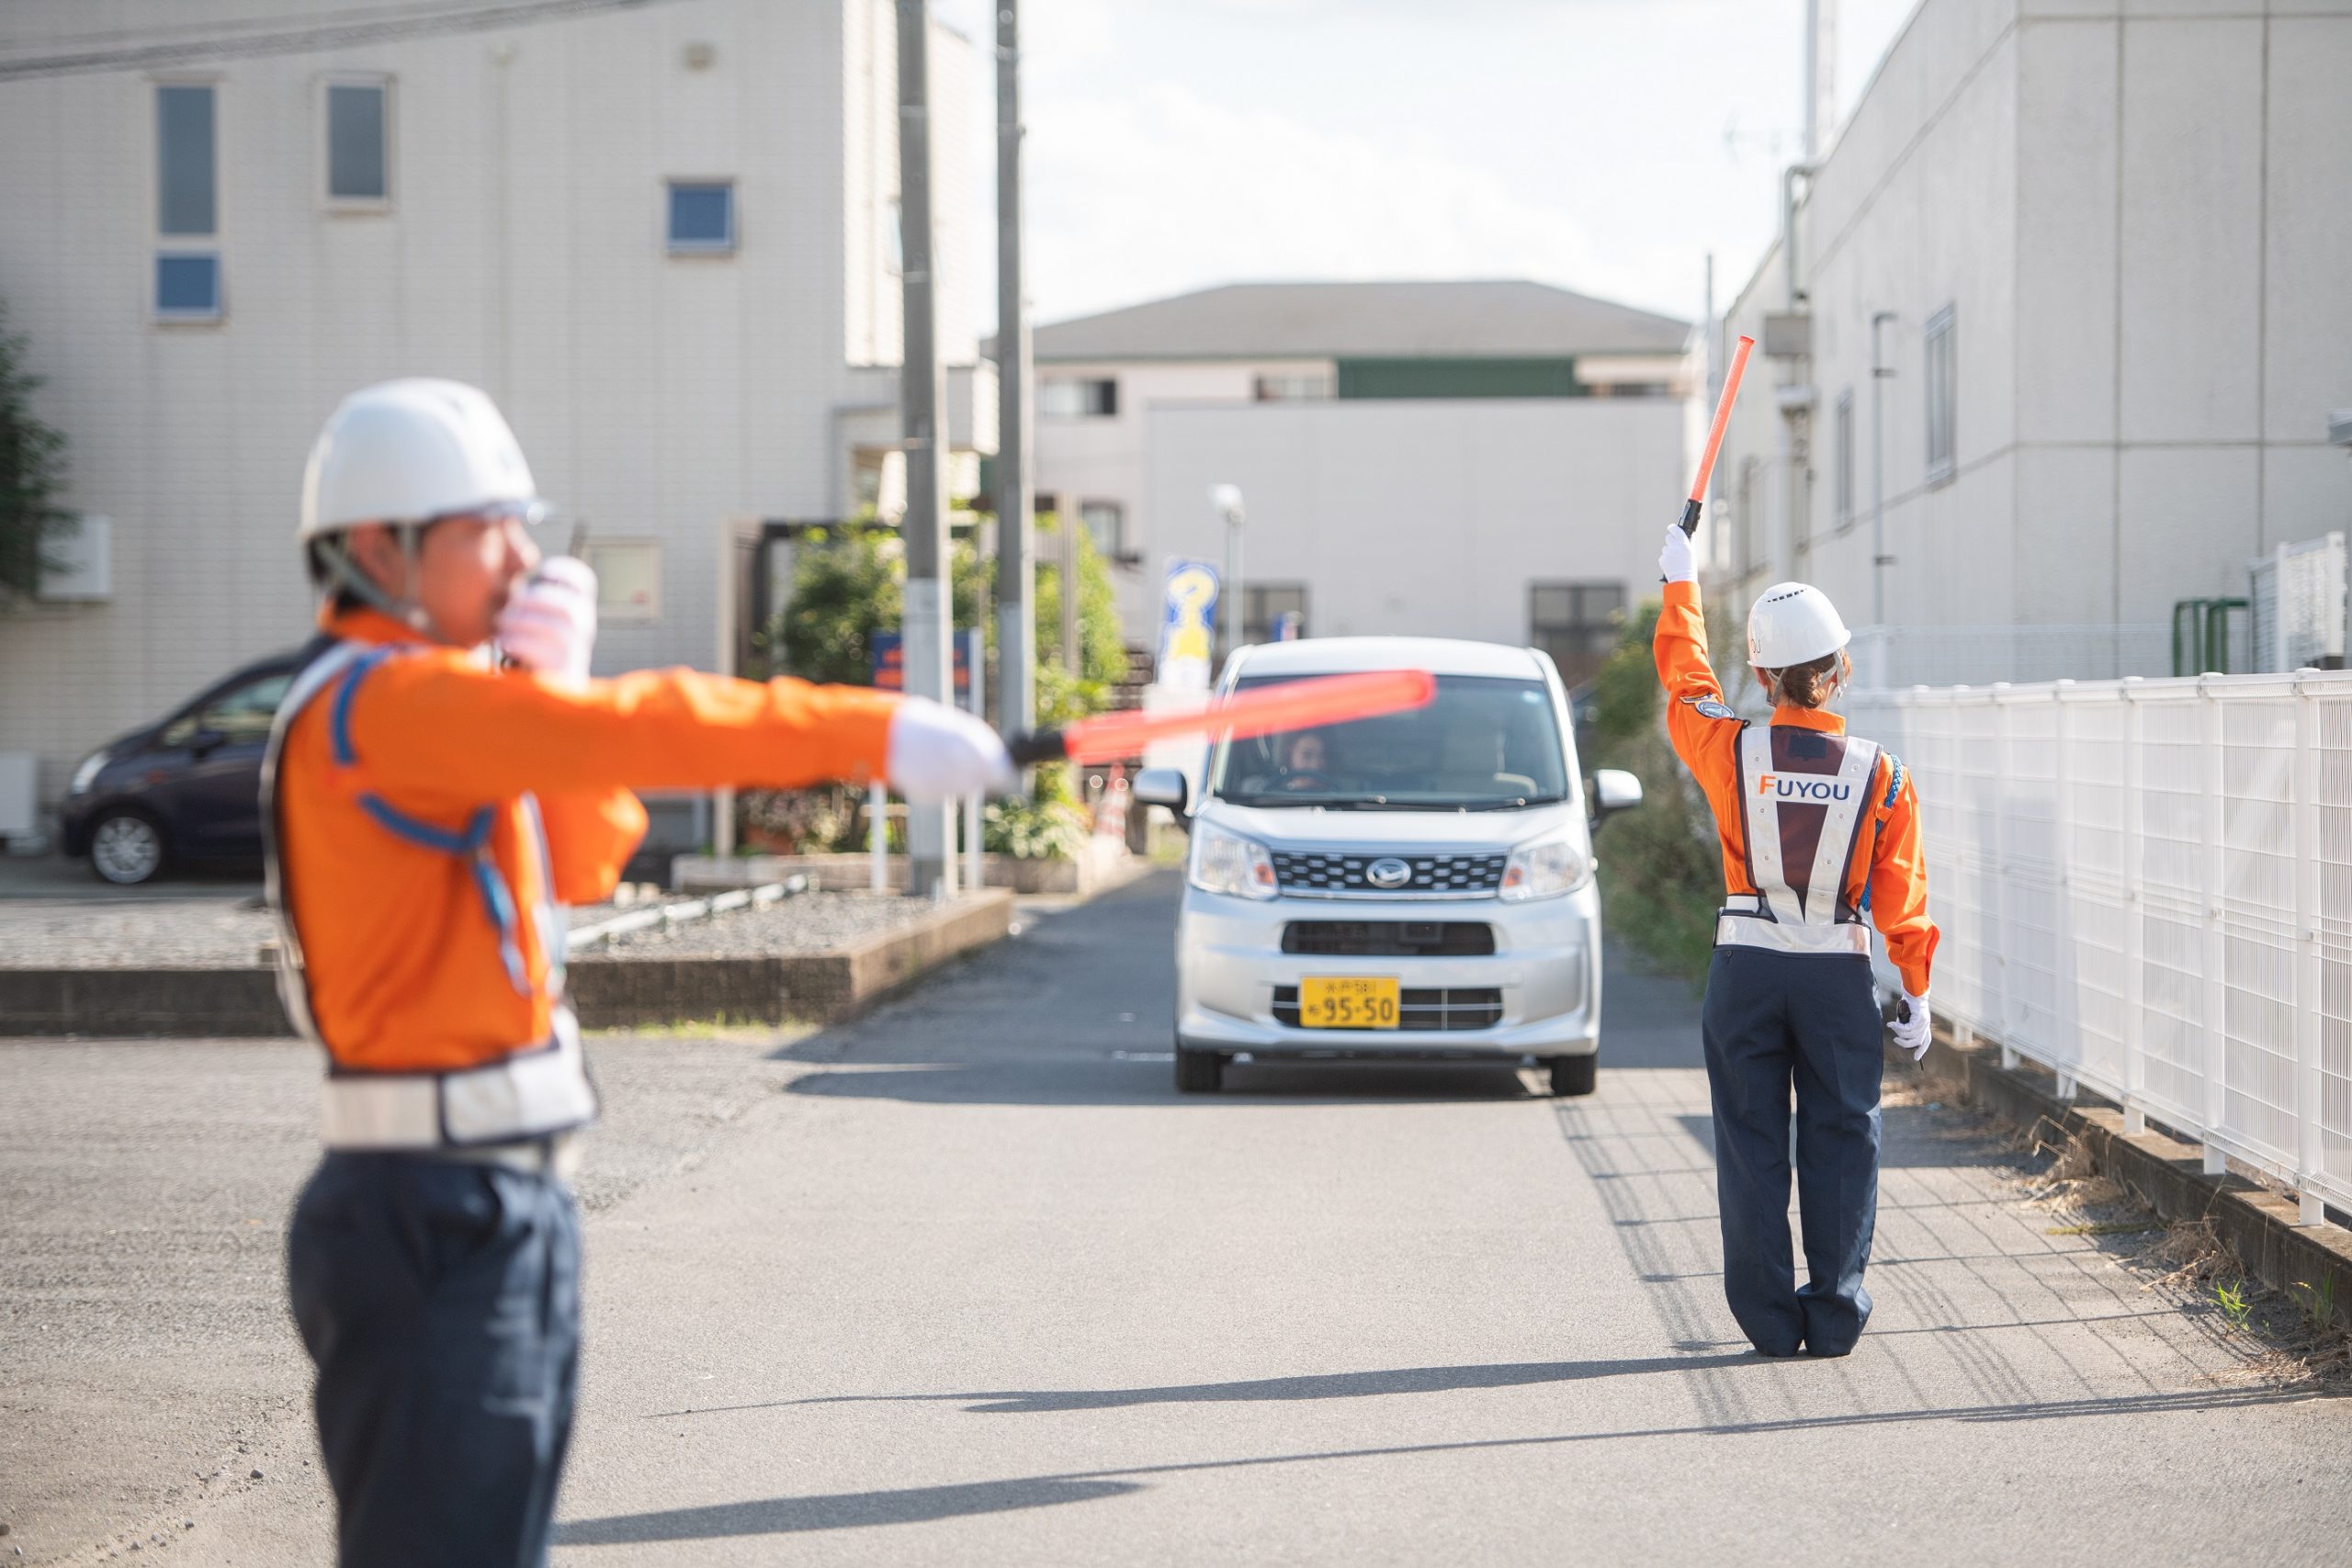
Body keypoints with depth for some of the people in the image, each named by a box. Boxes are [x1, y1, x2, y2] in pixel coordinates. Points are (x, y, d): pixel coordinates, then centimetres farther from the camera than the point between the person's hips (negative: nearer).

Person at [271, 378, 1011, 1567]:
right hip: (433, 1221, -10)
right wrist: (871, 734, -36)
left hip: (504, 1206, 10)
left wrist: (548, 686, 3)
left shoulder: (419, 697, 15)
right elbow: (632, 730, -30)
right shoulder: (375, 703, -17)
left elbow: (582, 864, 18)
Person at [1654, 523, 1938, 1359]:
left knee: (1753, 1143, 7)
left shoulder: (1733, 751, -7)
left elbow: (1684, 677, 13)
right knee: (1840, 1140, 9)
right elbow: (1901, 896, -2)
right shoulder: (1880, 774, -6)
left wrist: (1680, 582, 26)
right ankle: (1836, 1312, 10)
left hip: (1746, 970, 0)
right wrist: (1917, 992, 9)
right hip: (1840, 976, 0)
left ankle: (1769, 1317, 9)